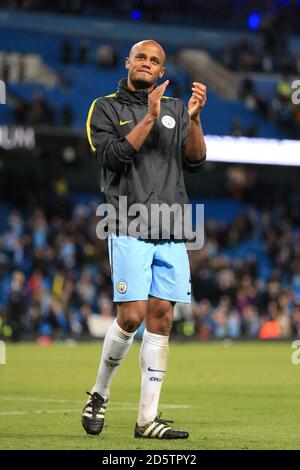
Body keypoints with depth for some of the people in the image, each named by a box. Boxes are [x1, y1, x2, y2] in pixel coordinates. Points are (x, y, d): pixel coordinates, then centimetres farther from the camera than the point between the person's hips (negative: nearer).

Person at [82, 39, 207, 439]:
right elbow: (113, 156, -11)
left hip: (171, 232, 4)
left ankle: (147, 418, 2)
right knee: (132, 315, -12)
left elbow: (196, 161, 5)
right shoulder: (105, 108, 5)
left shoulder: (175, 109, 15)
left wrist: (193, 118, -10)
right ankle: (99, 393, 12)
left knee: (161, 317, 0)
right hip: (129, 229, -4)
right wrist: (150, 117, -16)